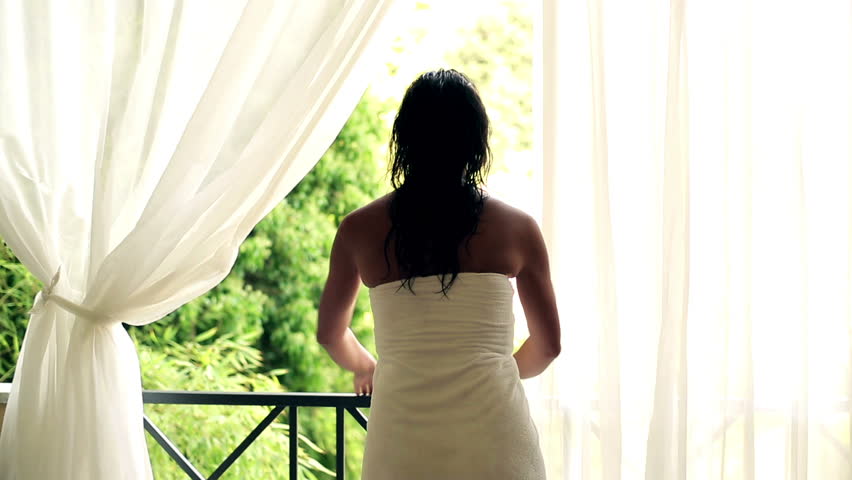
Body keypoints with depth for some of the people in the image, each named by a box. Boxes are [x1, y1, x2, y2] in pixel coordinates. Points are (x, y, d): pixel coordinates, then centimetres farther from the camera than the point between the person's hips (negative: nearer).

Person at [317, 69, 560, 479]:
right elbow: (547, 345, 12)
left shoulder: (359, 229, 3)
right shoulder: (517, 228, 2)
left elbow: (329, 334, 17)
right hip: (495, 435, -1)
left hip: (403, 444, 1)